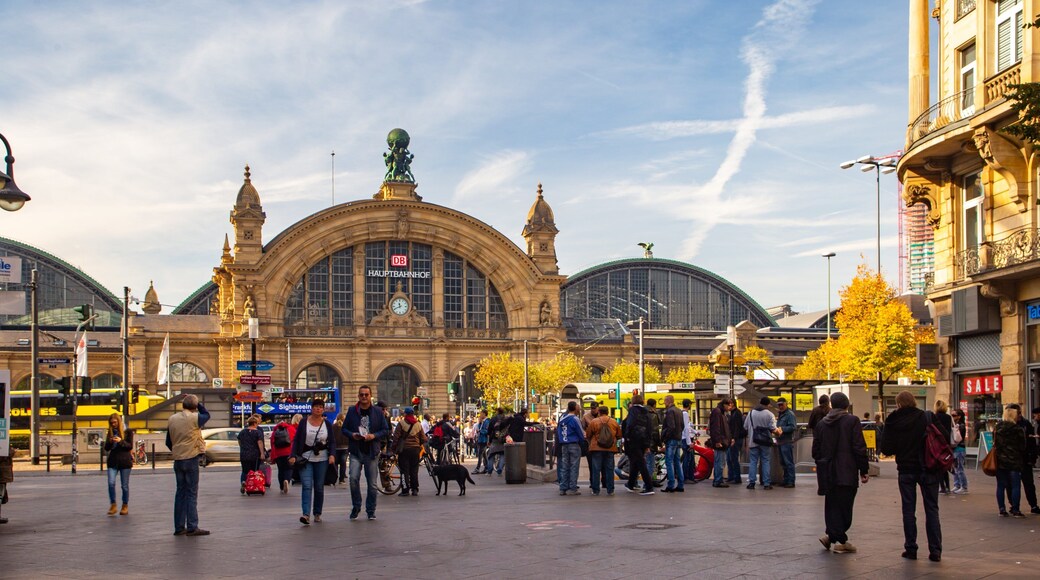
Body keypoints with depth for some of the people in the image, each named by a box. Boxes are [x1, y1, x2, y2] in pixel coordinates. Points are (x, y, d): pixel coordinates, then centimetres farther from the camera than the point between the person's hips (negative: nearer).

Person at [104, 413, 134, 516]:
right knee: (111, 483, -11)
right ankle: (113, 505, -1)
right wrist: (110, 442, -10)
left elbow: (130, 446, -3)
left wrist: (121, 441, -18)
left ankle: (125, 506, 15)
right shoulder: (110, 433, 12)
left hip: (125, 461, -3)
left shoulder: (128, 431, 2)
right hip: (113, 461, 3)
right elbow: (106, 448, 11)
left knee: (124, 485, 3)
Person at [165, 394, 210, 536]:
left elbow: (168, 442, 12)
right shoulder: (195, 418, -11)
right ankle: (192, 527, -5)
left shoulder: (172, 419, 5)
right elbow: (207, 414, 11)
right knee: (192, 494, -2)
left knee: (180, 492, 11)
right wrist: (196, 402, 9)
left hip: (177, 460, 5)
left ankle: (179, 527, 12)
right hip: (191, 459, -5)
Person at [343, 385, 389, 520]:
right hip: (356, 452, 0)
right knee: (354, 478, -16)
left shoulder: (377, 412, 5)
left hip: (372, 452, 0)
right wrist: (352, 434, -10)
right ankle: (356, 507, 4)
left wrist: (374, 436, -12)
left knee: (372, 483, 3)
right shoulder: (352, 411, 6)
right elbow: (344, 428, 11)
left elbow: (385, 430, 5)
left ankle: (371, 510, 17)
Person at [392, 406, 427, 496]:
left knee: (404, 470, 0)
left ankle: (405, 490, -3)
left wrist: (394, 447, 1)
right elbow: (424, 439, 8)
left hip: (404, 449, -4)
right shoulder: (418, 424, 7)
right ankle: (415, 489, 12)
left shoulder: (401, 424, -6)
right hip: (415, 449, 4)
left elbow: (396, 437, -9)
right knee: (414, 470, 11)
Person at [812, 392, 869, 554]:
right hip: (847, 473, -5)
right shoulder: (852, 421, -5)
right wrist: (863, 471, -3)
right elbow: (859, 448, -8)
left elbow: (816, 450, 12)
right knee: (844, 505, 0)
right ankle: (833, 536, -5)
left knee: (832, 505, 10)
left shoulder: (821, 423, 10)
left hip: (828, 473, 5)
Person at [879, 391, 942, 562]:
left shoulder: (893, 422, -5)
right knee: (931, 509, 6)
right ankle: (935, 550, 5)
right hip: (927, 469, 0)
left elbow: (886, 449, -5)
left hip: (906, 470, 0)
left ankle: (910, 549, 9)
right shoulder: (926, 418, -8)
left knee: (908, 510, 8)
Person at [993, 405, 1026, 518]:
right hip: (1014, 462, -4)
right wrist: (1022, 460, 9)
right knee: (1015, 486, 2)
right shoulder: (1018, 430, -10)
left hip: (1000, 461, 4)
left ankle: (1002, 509, 10)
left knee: (1001, 486, 8)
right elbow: (1022, 447, -3)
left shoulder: (997, 428, 2)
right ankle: (1015, 510, 1)